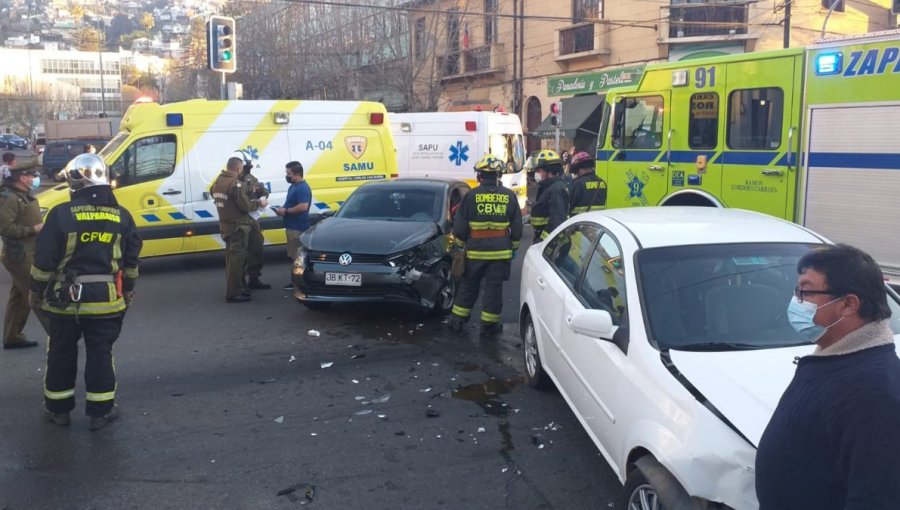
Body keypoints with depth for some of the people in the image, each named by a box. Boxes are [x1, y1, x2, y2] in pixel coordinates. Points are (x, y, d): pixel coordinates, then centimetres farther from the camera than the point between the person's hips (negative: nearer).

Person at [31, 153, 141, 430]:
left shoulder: (61, 214, -11)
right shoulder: (121, 216, -1)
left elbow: (44, 259, -7)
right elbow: (131, 260, 7)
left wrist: (37, 290, 6)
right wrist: (128, 290, 19)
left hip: (65, 299, -1)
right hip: (106, 299, 2)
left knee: (61, 354, 13)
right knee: (100, 354, 8)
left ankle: (58, 408, 24)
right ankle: (100, 411, 13)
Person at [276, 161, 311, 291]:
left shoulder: (302, 188, -17)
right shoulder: (293, 186, 16)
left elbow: (303, 207, -28)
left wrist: (286, 211, -19)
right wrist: (283, 209, 7)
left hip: (298, 228, -11)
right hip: (292, 226, 11)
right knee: (294, 256, 14)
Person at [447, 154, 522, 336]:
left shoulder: (471, 195, -6)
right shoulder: (509, 196, 0)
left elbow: (460, 226, -3)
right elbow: (517, 226, 7)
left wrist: (461, 243, 13)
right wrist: (514, 246, 19)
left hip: (475, 250, 0)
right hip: (500, 251, 0)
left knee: (468, 285, 13)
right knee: (494, 287, 7)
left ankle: (458, 319, 18)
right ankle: (489, 324, 11)